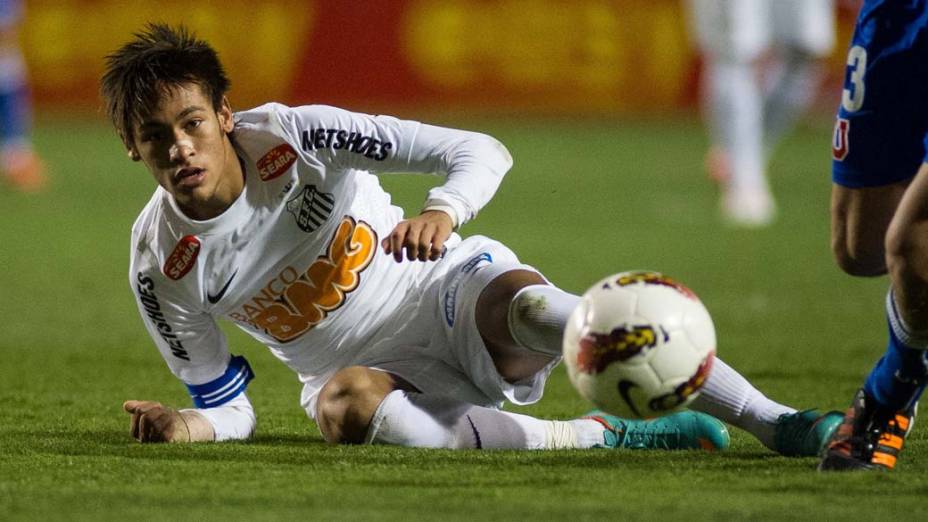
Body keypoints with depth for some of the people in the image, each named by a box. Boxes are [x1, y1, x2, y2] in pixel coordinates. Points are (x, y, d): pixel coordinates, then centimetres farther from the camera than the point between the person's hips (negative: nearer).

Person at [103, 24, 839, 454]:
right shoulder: (161, 263, -10)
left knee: (533, 308, -36)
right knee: (344, 407, -36)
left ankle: (778, 424, -34)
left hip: (454, 294, -2)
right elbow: (226, 409, 1)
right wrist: (185, 428, -23)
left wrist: (442, 213, -42)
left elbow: (481, 153, -20)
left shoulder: (295, 137, -17)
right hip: (373, 367, 2)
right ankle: (595, 436, -22)